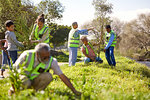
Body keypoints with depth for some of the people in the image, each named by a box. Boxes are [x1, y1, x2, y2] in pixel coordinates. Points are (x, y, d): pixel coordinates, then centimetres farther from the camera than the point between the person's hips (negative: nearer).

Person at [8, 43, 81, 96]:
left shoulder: (51, 61, -24)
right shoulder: (27, 55, -27)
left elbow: (62, 76, -22)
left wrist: (74, 90, -25)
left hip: (35, 80, 1)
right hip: (24, 77, -1)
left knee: (48, 76, -30)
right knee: (26, 83, -37)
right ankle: (13, 89, -2)